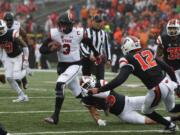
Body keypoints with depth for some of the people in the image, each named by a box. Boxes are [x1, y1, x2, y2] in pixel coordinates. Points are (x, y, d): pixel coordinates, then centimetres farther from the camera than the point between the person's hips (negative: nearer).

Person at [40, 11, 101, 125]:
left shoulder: (79, 33, -14)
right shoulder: (54, 33, -8)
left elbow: (89, 43, 7)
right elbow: (42, 49, -3)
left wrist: (96, 54, 25)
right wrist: (51, 49, -26)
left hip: (75, 65, -4)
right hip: (62, 65, 4)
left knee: (60, 85, -26)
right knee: (78, 93, 13)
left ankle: (56, 116, -25)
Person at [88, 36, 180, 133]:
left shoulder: (128, 60, -4)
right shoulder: (148, 52, 14)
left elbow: (119, 80, -16)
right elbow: (167, 68, 14)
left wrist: (98, 90, -14)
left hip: (157, 89, -6)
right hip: (168, 82, 6)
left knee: (147, 111, 23)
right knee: (172, 109, 31)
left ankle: (169, 125, 28)